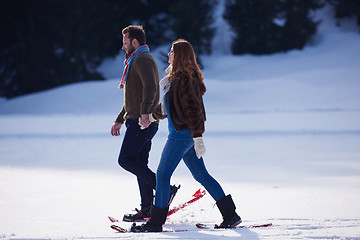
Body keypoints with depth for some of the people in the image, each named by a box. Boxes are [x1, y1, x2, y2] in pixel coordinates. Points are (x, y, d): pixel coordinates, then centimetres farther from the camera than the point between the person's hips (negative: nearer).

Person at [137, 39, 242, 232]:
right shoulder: (178, 77, 14)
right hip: (187, 134, 10)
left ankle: (156, 222, 3)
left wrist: (198, 139, -25)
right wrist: (152, 116, 39)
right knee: (201, 175, 11)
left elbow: (192, 109, -22)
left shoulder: (184, 79, -17)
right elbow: (170, 104, 28)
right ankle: (231, 215, 12)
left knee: (162, 174, -3)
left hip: (181, 134, -10)